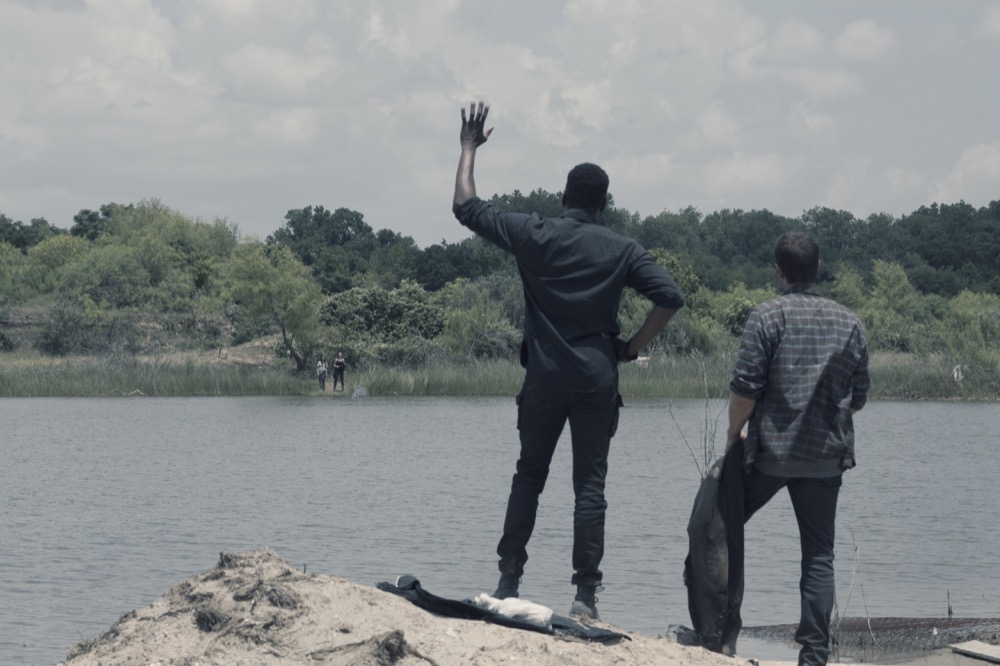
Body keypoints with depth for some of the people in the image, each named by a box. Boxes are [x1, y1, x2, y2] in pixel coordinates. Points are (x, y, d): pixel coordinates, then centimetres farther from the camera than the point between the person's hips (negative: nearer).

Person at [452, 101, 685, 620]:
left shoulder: (533, 236, -2)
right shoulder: (620, 250, -2)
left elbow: (466, 207, 3)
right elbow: (669, 297, -10)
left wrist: (469, 149, 14)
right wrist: (634, 345, 0)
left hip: (544, 379, 1)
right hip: (597, 380, -1)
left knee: (528, 477, 15)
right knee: (590, 486, 1)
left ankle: (508, 583, 13)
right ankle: (586, 594, -3)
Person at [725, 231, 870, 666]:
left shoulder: (767, 317, -7)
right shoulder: (849, 324, 5)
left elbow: (745, 387, -12)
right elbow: (858, 397, 10)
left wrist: (734, 433, 3)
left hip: (768, 451, -3)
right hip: (826, 457, 3)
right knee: (819, 556, 5)